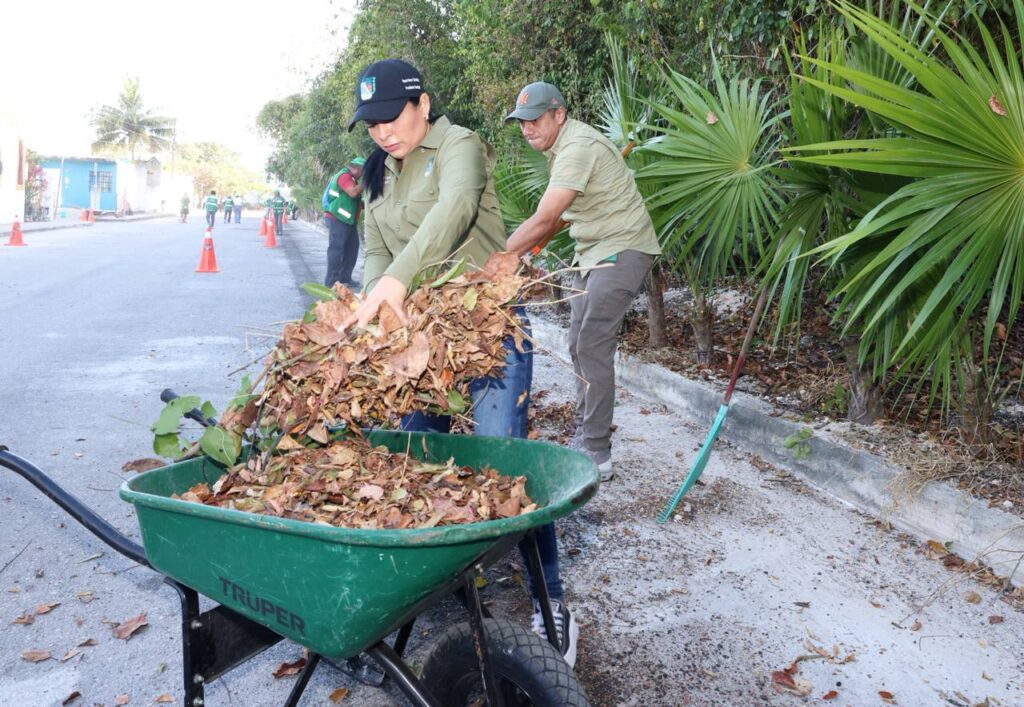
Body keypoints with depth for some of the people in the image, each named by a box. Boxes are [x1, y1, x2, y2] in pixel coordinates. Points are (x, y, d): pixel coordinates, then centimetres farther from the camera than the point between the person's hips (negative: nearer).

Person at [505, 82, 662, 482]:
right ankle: (585, 438, 20)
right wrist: (531, 251, 13)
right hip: (593, 251, 10)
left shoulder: (578, 147, -22)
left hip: (622, 250, -10)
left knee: (593, 347, -14)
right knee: (579, 347, 11)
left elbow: (543, 220, -30)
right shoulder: (559, 146, 10)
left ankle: (597, 455, -10)